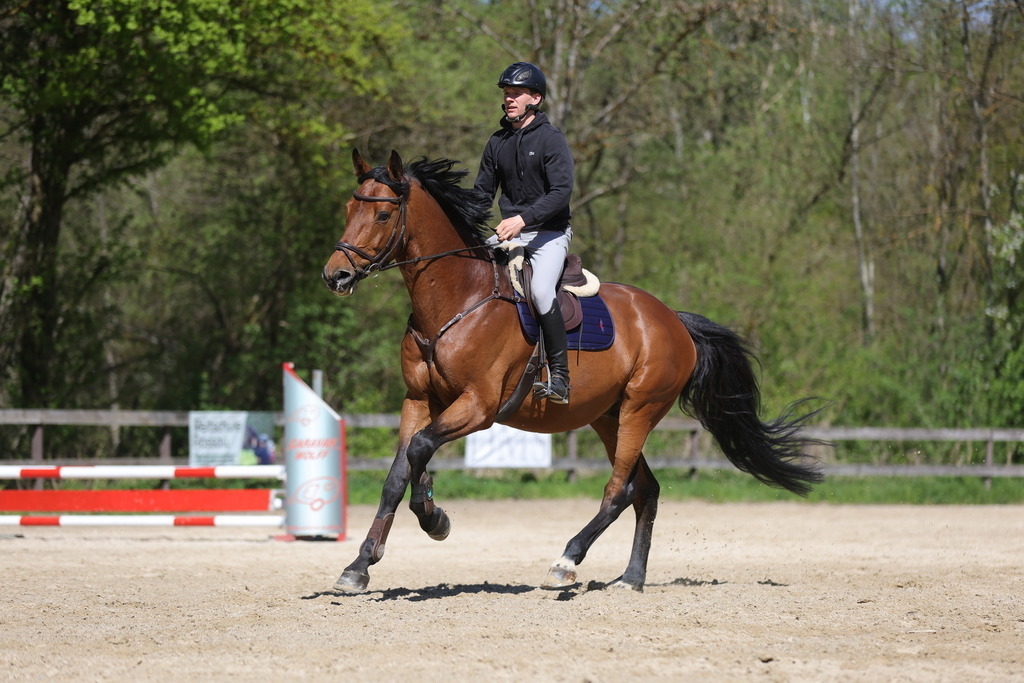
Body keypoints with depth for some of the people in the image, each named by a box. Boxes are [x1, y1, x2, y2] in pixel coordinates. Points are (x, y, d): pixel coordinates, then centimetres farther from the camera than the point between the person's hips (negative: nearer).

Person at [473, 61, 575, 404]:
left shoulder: (551, 139, -8)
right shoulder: (497, 143, 10)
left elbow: (561, 192, -18)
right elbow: (483, 191, 16)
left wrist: (523, 218, -30)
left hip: (549, 233, -6)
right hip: (509, 232, 6)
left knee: (540, 290, -31)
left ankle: (559, 376, -26)